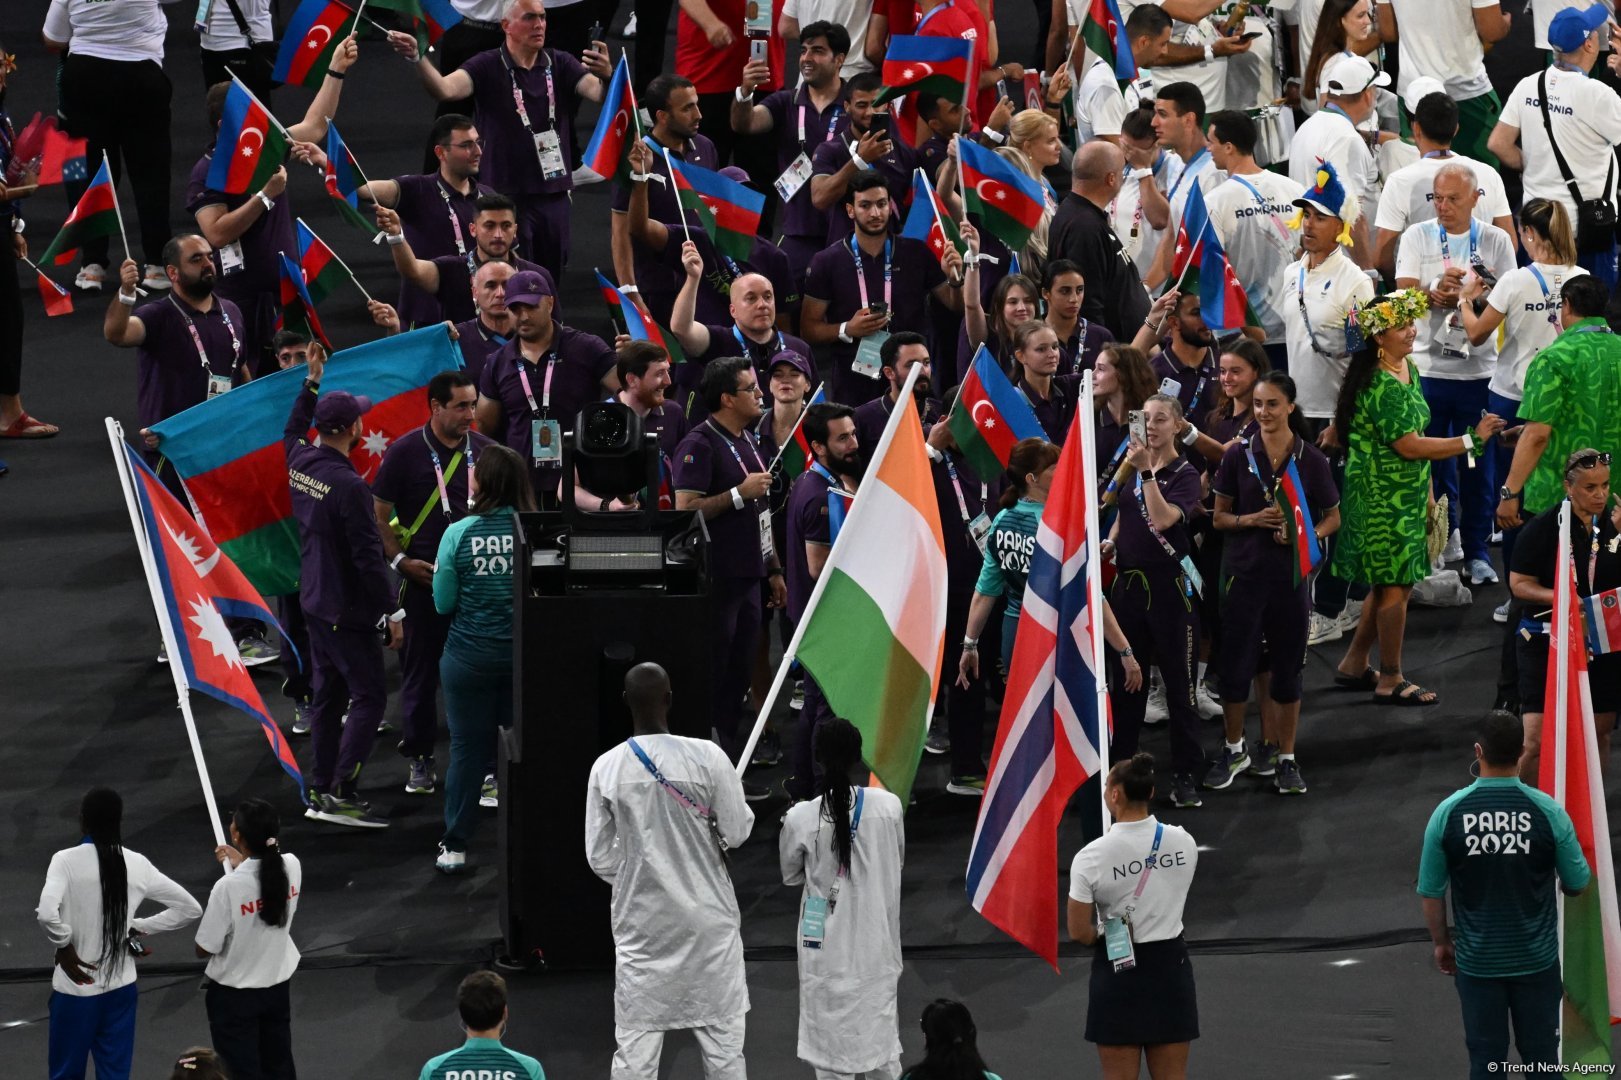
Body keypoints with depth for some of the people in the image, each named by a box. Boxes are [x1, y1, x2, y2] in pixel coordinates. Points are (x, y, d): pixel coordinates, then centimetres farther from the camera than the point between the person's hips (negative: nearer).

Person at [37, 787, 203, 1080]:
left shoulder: (67, 861, -13)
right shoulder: (137, 865, 0)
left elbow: (47, 913, -29)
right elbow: (189, 908, 7)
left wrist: (64, 946, -12)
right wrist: (139, 927, 9)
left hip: (76, 989, -4)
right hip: (120, 989, 4)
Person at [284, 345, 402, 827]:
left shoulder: (300, 462, 1)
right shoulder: (349, 487, -24)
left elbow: (293, 430, 28)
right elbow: (368, 557, -22)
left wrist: (311, 381, 35)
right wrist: (392, 613, -15)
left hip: (314, 602, 9)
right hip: (346, 610, -9)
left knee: (328, 697, 15)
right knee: (368, 696, -6)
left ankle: (321, 792, 18)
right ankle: (341, 792, -11)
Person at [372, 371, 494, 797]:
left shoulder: (484, 451, 6)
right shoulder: (406, 451, -5)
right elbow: (379, 513, -2)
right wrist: (400, 561, -12)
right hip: (423, 576, -3)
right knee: (420, 669, 4)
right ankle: (419, 759, 13)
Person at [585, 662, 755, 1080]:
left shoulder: (606, 768, -8)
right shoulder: (706, 758, -15)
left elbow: (600, 857, -1)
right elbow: (737, 832, -7)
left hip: (641, 920, 1)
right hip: (706, 916, -1)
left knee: (635, 1045, 6)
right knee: (721, 1035, 10)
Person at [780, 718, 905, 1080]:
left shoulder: (800, 818, -18)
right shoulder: (888, 806, -14)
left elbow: (790, 875, -1)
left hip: (827, 939, -2)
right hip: (875, 936, 2)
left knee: (829, 1026, 10)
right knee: (879, 1020, 17)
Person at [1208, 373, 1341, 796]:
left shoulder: (1310, 460, -1)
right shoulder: (1239, 456, 0)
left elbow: (1332, 517, 8)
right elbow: (1219, 517, 5)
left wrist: (1307, 535, -12)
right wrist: (1252, 519, -15)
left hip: (1291, 573, 0)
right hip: (1244, 570, 0)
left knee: (1286, 666, 5)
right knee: (1235, 663, 2)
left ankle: (1285, 758, 15)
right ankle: (1233, 750, 21)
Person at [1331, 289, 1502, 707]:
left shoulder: (1409, 370, 9)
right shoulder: (1380, 385, -22)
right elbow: (1408, 445, -25)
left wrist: (1427, 494, 18)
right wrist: (1471, 441, -21)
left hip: (1406, 496, 10)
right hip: (1381, 496, -10)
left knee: (1388, 584, 16)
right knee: (1395, 586, -2)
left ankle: (1355, 664, 29)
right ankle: (1390, 681, 9)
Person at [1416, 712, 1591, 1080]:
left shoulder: (1448, 813, -11)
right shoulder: (1547, 812, -13)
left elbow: (1431, 892, -4)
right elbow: (1578, 884, -1)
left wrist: (1441, 942, 13)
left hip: (1477, 960, 0)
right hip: (1536, 957, 0)